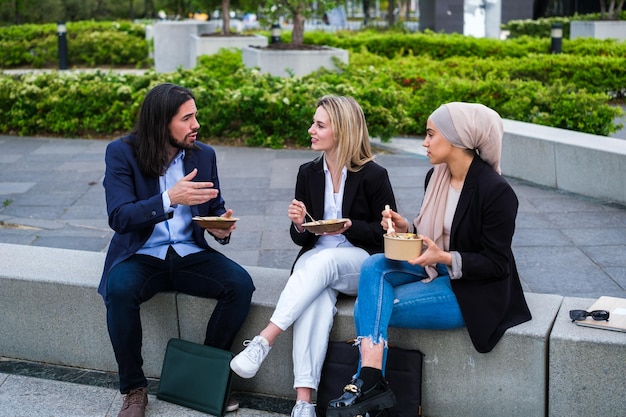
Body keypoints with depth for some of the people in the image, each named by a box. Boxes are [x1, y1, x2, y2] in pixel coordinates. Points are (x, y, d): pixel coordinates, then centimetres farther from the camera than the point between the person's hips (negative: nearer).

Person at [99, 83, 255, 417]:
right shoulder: (122, 152, -8)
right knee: (119, 290, -35)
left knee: (240, 284, -23)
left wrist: (221, 228, -13)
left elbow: (215, 208, 12)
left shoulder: (204, 155, 3)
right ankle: (134, 388, -14)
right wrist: (169, 199, -33)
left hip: (190, 255, 3)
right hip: (141, 256, -3)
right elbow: (119, 218, -18)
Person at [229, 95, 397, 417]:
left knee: (323, 261, -38)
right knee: (315, 299, -34)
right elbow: (302, 239, 13)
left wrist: (349, 226, -18)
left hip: (361, 263, -2)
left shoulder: (373, 175, -4)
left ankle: (262, 342, -42)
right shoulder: (308, 173, 8)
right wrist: (299, 224, -12)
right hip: (315, 261, 3)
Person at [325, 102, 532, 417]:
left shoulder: (496, 191, -19)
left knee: (370, 307, -19)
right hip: (434, 269, 8)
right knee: (373, 266, -19)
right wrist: (406, 229, -4)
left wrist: (445, 258, -27)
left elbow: (497, 264, -16)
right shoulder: (435, 176, 4)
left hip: (472, 291, -8)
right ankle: (369, 376, -26)